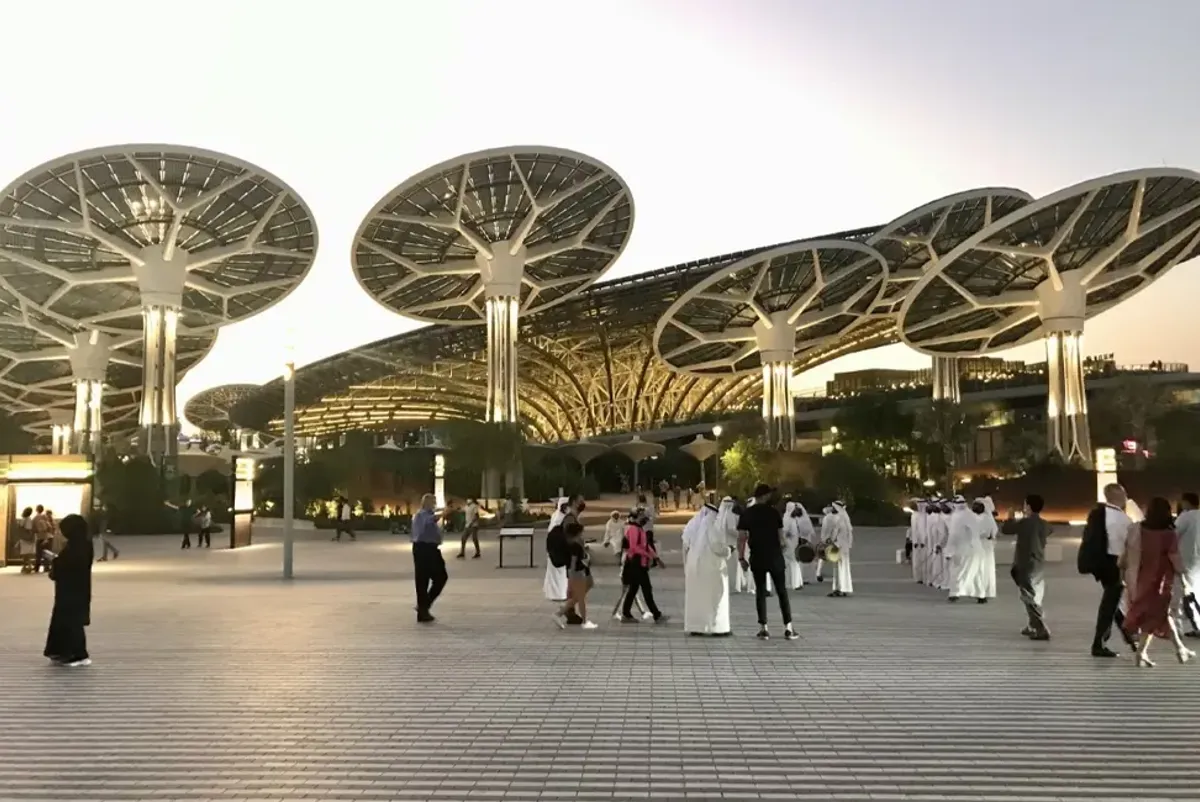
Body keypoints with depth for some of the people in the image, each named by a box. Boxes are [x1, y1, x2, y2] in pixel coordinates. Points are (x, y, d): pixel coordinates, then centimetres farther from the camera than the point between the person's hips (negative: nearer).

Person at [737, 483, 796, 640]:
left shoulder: (746, 513, -1)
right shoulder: (773, 511, -3)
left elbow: (741, 537, -6)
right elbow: (780, 535, -1)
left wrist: (741, 557, 0)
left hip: (757, 557, 1)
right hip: (775, 556, -1)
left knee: (760, 592, 7)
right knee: (782, 591, 7)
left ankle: (763, 628, 4)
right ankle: (788, 628, 5)